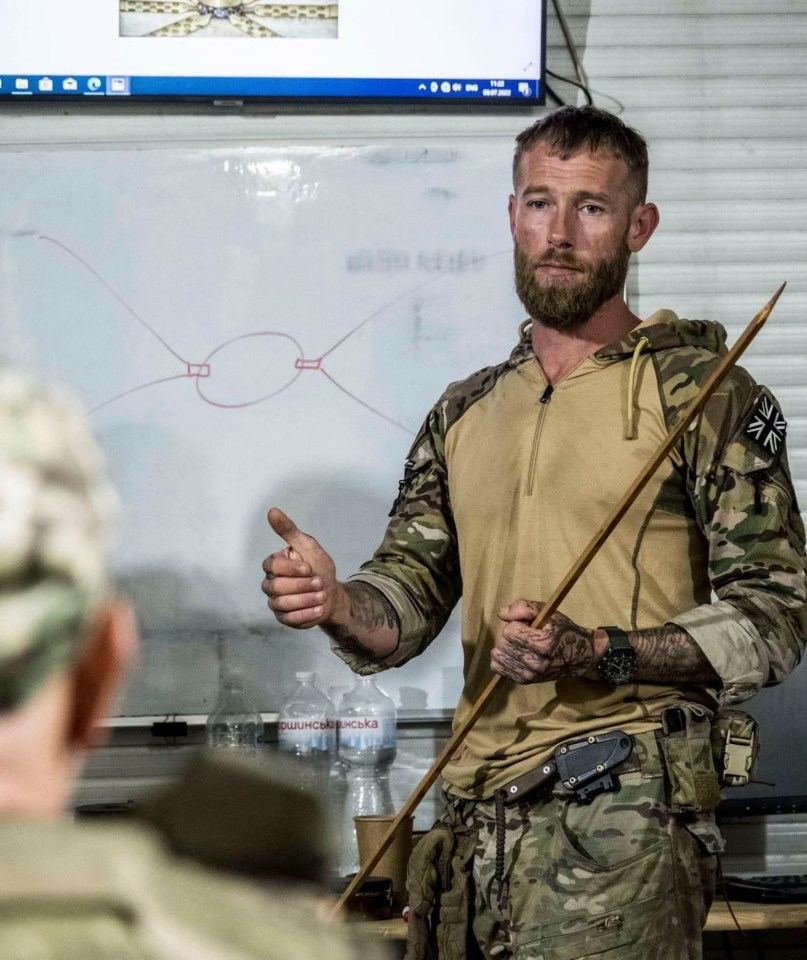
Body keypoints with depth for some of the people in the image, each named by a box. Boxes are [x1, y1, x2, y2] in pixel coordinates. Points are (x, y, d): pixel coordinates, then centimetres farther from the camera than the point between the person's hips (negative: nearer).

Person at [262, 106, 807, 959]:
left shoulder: (702, 391, -1)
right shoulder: (466, 414, 17)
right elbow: (412, 592, 14)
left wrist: (597, 655, -19)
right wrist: (337, 604, -10)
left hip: (625, 802, -5)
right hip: (482, 809, 6)